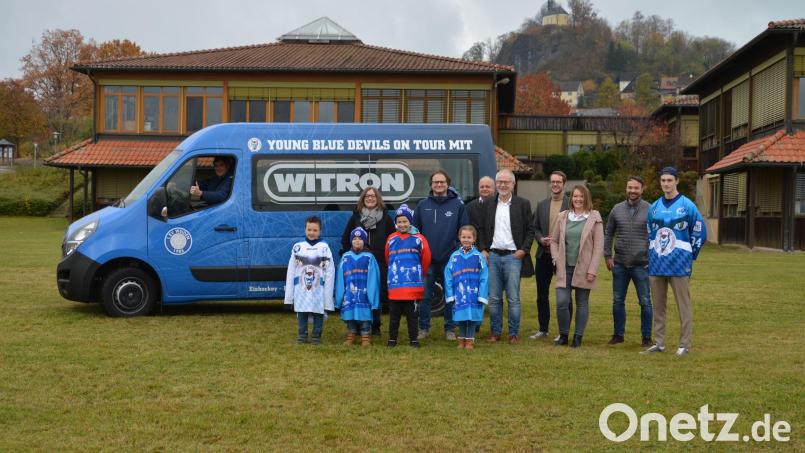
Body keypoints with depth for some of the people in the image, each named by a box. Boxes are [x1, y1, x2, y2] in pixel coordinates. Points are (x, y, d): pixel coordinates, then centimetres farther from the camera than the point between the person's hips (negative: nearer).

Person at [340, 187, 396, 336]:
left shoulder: (385, 218, 6)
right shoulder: (356, 217, 8)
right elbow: (345, 239, 14)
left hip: (379, 263, 0)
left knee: (377, 294, 2)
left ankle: (375, 326, 13)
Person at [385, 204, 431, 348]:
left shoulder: (418, 238, -3)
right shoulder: (391, 239, 5)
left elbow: (426, 258, 4)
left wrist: (419, 273, 13)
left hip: (413, 284, -2)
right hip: (395, 284, 2)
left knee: (412, 313, 5)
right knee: (394, 313, 8)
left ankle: (414, 339, 13)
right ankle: (392, 338, 16)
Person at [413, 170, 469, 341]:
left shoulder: (458, 205, 3)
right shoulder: (422, 205, 8)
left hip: (451, 258, -1)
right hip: (427, 258, 1)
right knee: (425, 295, 3)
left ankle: (450, 329, 17)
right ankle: (423, 328, 14)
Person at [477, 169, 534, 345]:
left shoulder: (523, 204, 2)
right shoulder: (489, 204, 10)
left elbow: (530, 230, 4)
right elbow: (482, 229, 14)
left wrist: (524, 250, -6)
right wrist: (483, 249, 3)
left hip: (513, 256, -3)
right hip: (493, 256, 3)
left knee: (513, 298, -1)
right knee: (494, 298, 6)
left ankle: (514, 333, 8)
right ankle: (496, 331, 15)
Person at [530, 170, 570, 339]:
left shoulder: (572, 204, -3)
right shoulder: (541, 205, 11)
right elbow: (535, 228, 14)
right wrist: (541, 239, -6)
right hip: (544, 255, 5)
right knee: (542, 293, 9)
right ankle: (543, 329, 21)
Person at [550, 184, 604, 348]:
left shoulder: (594, 218, -2)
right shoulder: (562, 217, 7)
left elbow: (599, 246, -4)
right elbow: (553, 240, 15)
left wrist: (593, 270, -10)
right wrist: (556, 259, 1)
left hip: (583, 268, -2)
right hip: (564, 267, 2)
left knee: (582, 303, 6)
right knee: (562, 302, -6)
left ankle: (578, 337, 15)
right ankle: (563, 335, 11)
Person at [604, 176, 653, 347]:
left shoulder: (650, 210, -5)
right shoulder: (617, 209, 5)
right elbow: (608, 234, 12)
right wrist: (607, 256, 6)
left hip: (641, 265, -3)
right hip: (619, 264, 3)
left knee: (645, 302, 3)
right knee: (618, 301, 10)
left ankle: (647, 337, 13)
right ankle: (618, 334, 22)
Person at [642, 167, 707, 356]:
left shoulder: (687, 206, -4)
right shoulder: (654, 207, 10)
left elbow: (700, 234, 0)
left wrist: (690, 257, -1)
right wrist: (652, 257, 13)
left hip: (679, 265, -5)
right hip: (656, 265, 5)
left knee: (684, 305, -1)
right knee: (658, 305, 9)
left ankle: (684, 344, 5)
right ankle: (659, 342, 18)